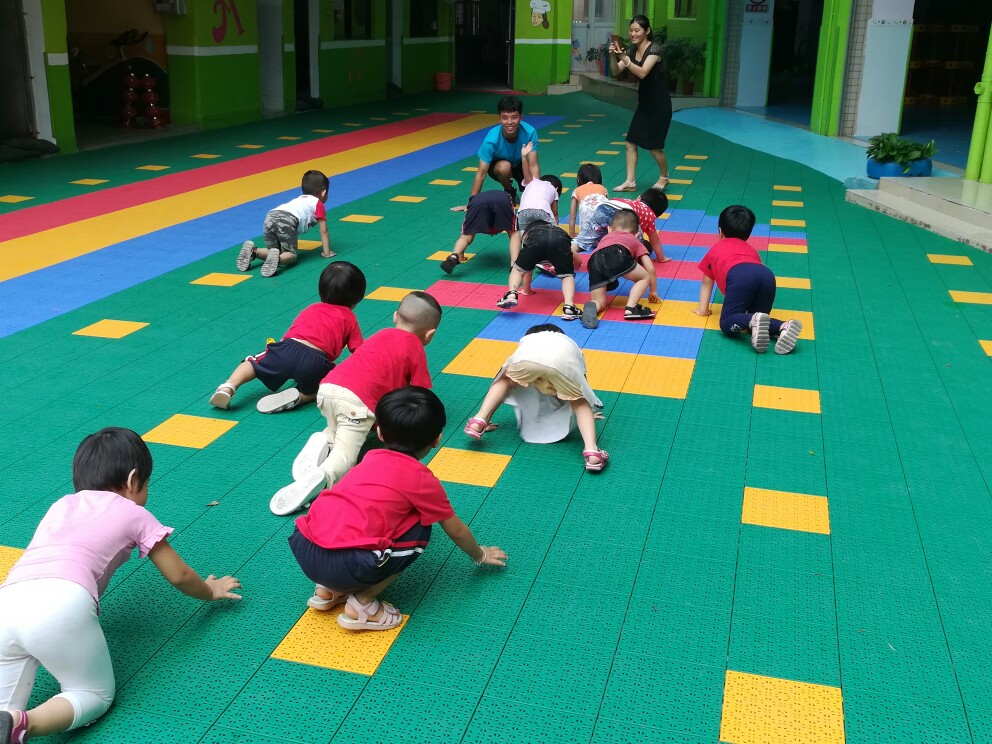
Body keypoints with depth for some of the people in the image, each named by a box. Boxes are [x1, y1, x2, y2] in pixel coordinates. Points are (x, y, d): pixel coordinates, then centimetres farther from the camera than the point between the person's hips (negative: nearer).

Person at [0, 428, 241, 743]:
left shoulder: (60, 505, 34)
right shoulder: (134, 514, 21)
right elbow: (179, 576, 29)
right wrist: (211, 591, 49)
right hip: (62, 604, -5)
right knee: (95, 694, 15)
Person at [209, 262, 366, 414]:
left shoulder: (310, 309, 34)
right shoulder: (349, 317, 23)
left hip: (287, 349, 3)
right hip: (316, 362, -3)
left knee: (253, 363, 24)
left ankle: (228, 388, -2)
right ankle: (298, 396, -7)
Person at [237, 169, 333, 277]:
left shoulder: (299, 200, 41)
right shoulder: (318, 204, 24)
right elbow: (323, 231, 21)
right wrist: (327, 252, 28)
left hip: (270, 217, 6)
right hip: (287, 221, -6)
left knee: (274, 250, 19)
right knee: (291, 255, 0)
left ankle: (253, 251, -7)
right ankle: (277, 258, -32)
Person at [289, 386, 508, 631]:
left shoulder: (372, 458, 22)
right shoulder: (422, 479, 7)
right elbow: (457, 531, 21)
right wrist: (480, 555, 43)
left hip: (302, 549, 7)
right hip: (347, 565, -6)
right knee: (418, 530, 15)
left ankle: (328, 589, 21)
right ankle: (362, 604, 8)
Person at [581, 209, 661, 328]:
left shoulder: (605, 238, 44)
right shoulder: (636, 242, 35)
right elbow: (650, 269, 28)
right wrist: (653, 291, 39)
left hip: (594, 260, 3)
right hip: (617, 254, -3)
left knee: (600, 301, 13)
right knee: (645, 277, 19)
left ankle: (591, 307, -22)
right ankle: (630, 308, -2)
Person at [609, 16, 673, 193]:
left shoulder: (654, 48, -18)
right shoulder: (633, 50, 3)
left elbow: (642, 73, -31)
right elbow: (616, 72, -3)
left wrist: (623, 57, -39)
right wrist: (613, 56, -21)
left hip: (659, 104, -7)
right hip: (643, 103, 7)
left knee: (653, 146, 0)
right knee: (631, 142, 1)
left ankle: (664, 177, 25)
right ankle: (630, 182, 7)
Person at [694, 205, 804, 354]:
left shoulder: (715, 249, 37)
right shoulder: (750, 249, 43)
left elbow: (707, 283, 42)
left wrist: (703, 310, 49)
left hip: (739, 275, -4)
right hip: (767, 274, 4)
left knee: (727, 324, -1)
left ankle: (754, 320, -31)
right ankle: (783, 326, -16)